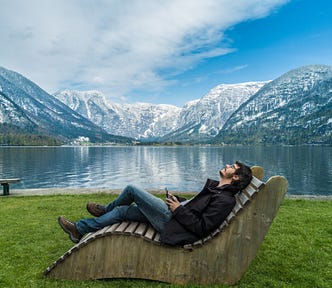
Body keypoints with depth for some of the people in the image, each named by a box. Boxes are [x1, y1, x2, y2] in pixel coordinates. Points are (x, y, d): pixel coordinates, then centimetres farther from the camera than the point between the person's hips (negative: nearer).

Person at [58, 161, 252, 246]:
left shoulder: (225, 200, -16)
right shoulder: (216, 187, 13)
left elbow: (202, 229, -22)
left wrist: (179, 210, -17)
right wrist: (179, 201, 8)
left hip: (171, 221, -9)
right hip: (173, 213, 9)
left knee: (132, 190, -4)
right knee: (122, 211, 10)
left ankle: (105, 209, 25)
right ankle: (79, 229, 24)